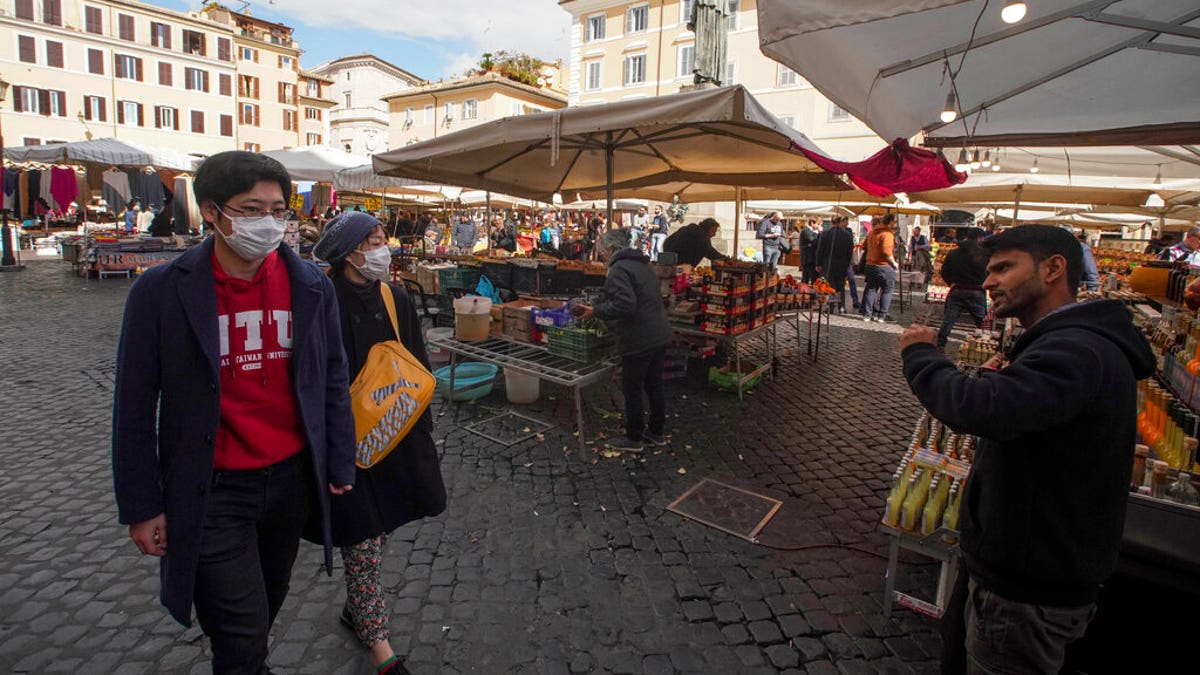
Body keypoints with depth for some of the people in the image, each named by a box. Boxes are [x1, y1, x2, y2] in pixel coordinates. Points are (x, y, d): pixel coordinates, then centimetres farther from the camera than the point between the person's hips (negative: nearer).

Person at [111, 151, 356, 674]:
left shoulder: (312, 286, -4)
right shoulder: (161, 291, -11)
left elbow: (333, 381, 2)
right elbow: (135, 407, -5)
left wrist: (339, 466, 4)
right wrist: (141, 506, -3)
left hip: (293, 479, 3)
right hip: (212, 492, -3)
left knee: (267, 604, 24)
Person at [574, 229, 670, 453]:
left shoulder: (619, 269, -16)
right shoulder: (643, 264, 14)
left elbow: (624, 304, -28)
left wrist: (595, 311, -19)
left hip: (638, 340, -9)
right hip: (659, 335, 9)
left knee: (632, 390, 5)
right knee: (655, 386, 18)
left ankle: (634, 439, 17)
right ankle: (657, 432, 31)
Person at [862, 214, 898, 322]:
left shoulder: (872, 232, 9)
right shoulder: (887, 234, -15)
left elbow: (864, 246, 18)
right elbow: (886, 252, -24)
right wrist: (894, 263, -11)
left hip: (870, 264, 7)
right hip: (884, 266, -7)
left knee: (871, 289, 12)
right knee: (887, 290, 5)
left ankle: (867, 314, 11)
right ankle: (882, 315, 3)